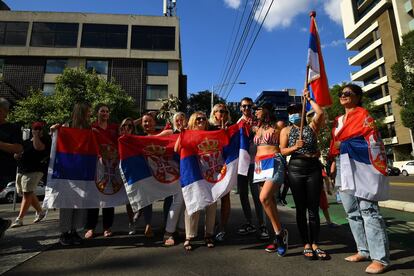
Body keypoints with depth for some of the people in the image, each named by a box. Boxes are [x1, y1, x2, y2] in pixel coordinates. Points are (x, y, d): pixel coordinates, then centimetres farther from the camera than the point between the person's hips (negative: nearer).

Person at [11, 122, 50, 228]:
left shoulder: (44, 140, -3)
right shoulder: (26, 142, 19)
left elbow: (38, 147, -27)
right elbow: (16, 155, 26)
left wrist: (36, 135, -20)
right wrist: (17, 154, 3)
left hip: (33, 171, -8)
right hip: (21, 171, 8)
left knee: (27, 193, -9)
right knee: (29, 194, 13)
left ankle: (19, 219, -6)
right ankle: (40, 212, 28)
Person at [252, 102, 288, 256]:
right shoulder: (258, 128, 18)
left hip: (274, 163, -7)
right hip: (260, 165, 7)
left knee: (264, 197, -23)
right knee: (269, 200, 5)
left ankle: (280, 232, -7)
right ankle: (278, 237, 14)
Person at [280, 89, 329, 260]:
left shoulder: (312, 126, 10)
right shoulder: (286, 130, 9)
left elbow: (320, 112, -9)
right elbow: (282, 151, 0)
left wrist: (308, 98, 1)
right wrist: (295, 147, -18)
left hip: (314, 168, 1)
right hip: (296, 169, 0)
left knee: (314, 209, 4)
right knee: (301, 208, 4)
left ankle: (315, 245, 13)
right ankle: (306, 245, 13)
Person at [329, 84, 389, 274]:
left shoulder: (362, 114, 0)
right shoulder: (338, 120, 20)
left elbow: (373, 141, -9)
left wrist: (378, 168, -16)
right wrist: (333, 166, 15)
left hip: (360, 165, -8)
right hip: (343, 168, 8)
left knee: (368, 210, -8)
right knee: (352, 211, 10)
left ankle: (380, 258, 0)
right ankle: (364, 250, 22)